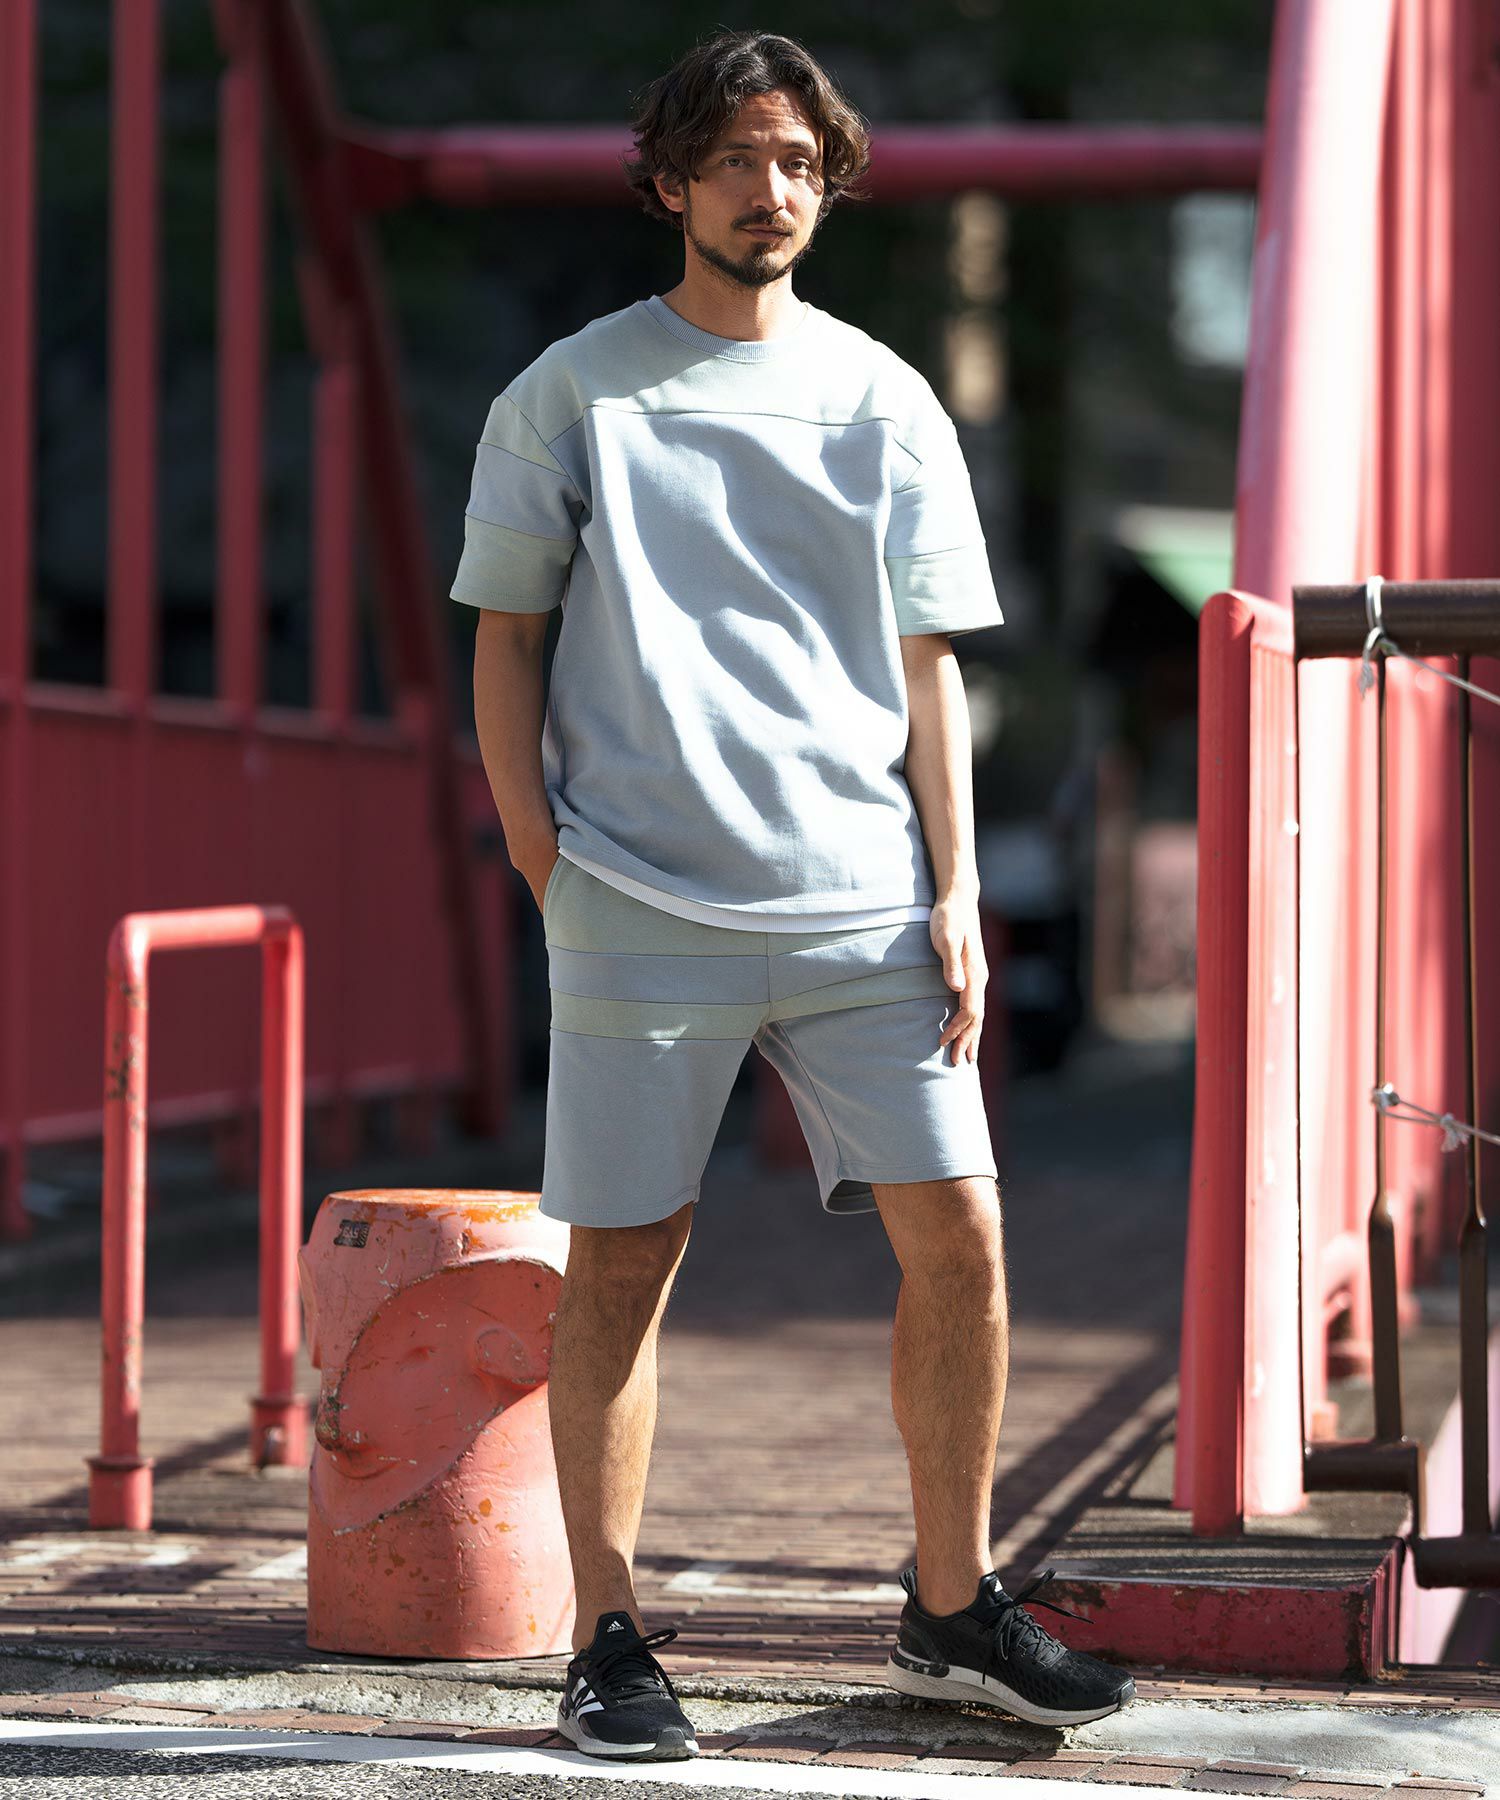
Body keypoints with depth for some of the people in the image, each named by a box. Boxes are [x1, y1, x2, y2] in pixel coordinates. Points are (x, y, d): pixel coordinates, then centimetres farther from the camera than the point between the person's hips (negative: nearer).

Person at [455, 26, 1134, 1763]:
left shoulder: (884, 403, 11)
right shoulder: (569, 396, 6)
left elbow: (926, 667, 11)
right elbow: (501, 642, 8)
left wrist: (955, 889, 2)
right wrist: (547, 865, -3)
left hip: (864, 903, 2)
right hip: (640, 909, -2)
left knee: (955, 1234, -1)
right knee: (619, 1263, 0)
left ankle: (952, 1608, 13)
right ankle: (609, 1645, 8)